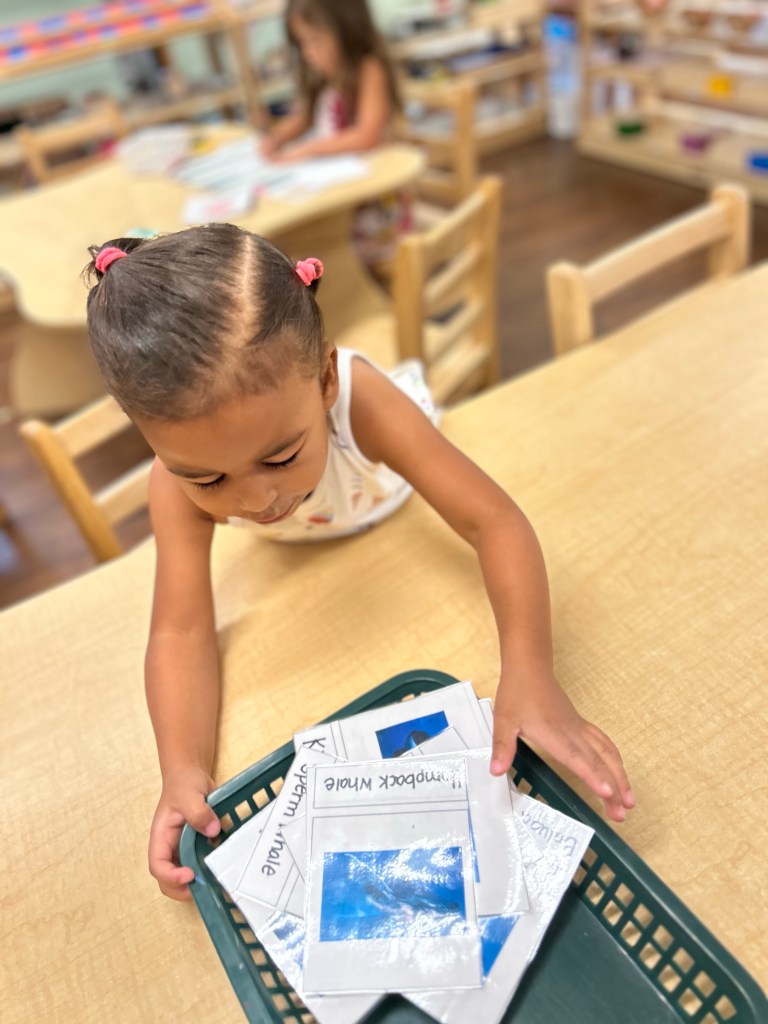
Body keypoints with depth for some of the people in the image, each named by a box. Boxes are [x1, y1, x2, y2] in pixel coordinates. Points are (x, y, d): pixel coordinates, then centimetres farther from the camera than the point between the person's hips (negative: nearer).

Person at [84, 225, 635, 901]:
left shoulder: (361, 402, -48)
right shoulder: (178, 483, -40)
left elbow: (491, 520, -49)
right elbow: (182, 629, -39)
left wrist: (529, 671, -62)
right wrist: (183, 769, -55)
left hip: (401, 512, -1)